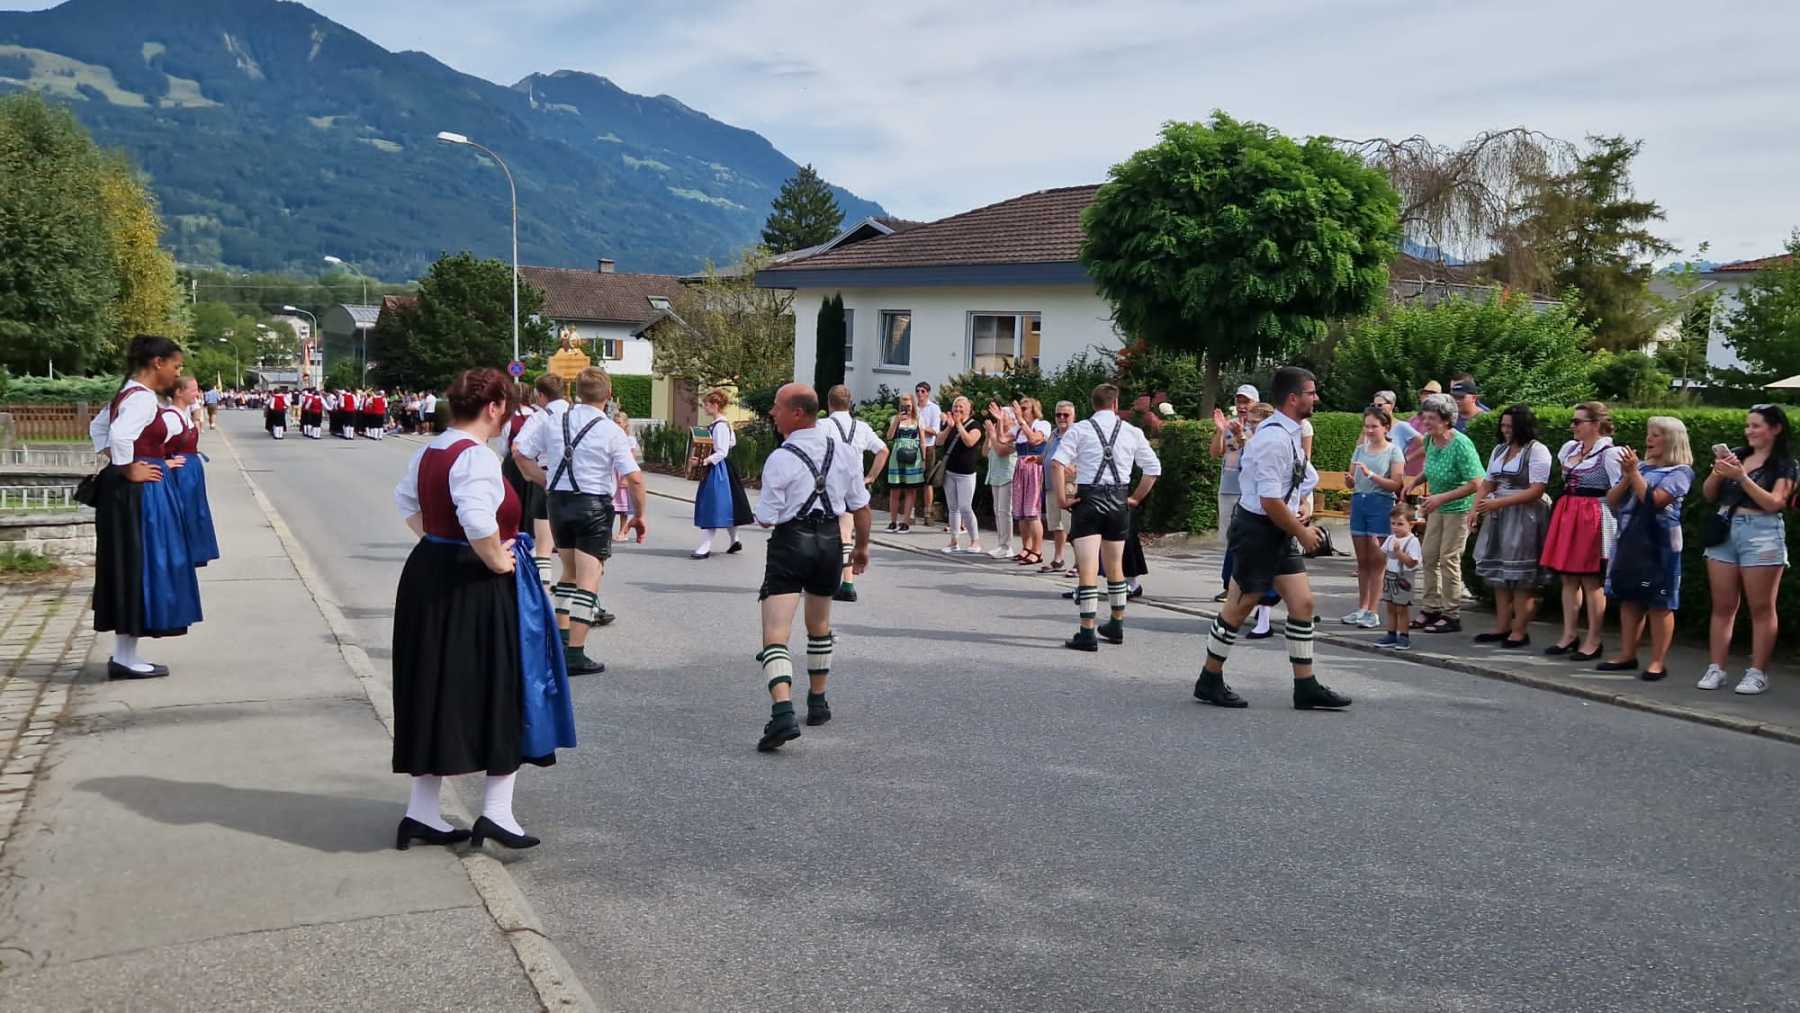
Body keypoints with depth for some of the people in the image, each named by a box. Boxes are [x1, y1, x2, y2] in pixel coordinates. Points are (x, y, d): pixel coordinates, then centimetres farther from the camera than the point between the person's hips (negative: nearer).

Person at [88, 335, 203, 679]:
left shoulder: (128, 393, 14)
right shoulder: (143, 398, -17)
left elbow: (98, 426, 27)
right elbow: (120, 435, -33)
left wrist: (116, 461, 17)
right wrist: (129, 470, -19)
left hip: (127, 493, 10)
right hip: (140, 493, -10)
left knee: (129, 568, 13)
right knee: (137, 566, -4)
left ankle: (124, 654, 19)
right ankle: (125, 657, 2)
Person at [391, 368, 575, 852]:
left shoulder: (428, 451, 9)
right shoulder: (476, 457, -20)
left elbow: (407, 503, 23)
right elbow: (479, 523, -33)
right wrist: (498, 561, -18)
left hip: (428, 574, 9)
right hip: (474, 589, -9)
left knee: (436, 693, 15)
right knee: (500, 690, 4)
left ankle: (422, 812, 23)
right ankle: (496, 811, 7)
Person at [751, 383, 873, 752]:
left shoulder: (780, 459, -14)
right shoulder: (841, 452, 4)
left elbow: (766, 519, -12)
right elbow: (860, 505, 9)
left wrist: (764, 508, 11)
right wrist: (862, 546, 22)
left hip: (791, 542, -6)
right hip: (830, 542, 6)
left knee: (775, 634, -9)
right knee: (819, 626, 26)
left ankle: (783, 712, -28)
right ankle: (818, 703, 38)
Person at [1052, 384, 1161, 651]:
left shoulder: (1080, 429, -2)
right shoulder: (1132, 432, 6)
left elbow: (1057, 463, -14)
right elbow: (1154, 468, 6)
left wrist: (1063, 498, -7)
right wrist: (1136, 498, 14)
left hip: (1088, 499, -3)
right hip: (1119, 502, 3)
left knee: (1087, 568, -3)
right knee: (1115, 567, 19)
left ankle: (1087, 633, -6)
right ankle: (1116, 627, 30)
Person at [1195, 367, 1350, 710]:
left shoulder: (1290, 434, 10)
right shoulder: (1273, 438, -21)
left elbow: (1307, 481, 26)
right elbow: (1270, 501, -24)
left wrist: (1299, 518, 8)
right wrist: (1302, 533, -12)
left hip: (1281, 530, 9)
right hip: (1257, 530, -9)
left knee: (1303, 602, 6)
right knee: (1240, 606, 1)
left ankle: (1306, 687, 13)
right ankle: (1209, 682, 16)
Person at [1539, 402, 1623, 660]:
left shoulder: (1609, 453, -9)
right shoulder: (1569, 448, 12)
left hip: (1592, 517, -7)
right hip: (1566, 514, 7)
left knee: (1590, 580, -2)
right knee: (1568, 578, 9)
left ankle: (1593, 641, 5)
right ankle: (1568, 635, 16)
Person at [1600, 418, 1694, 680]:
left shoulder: (1680, 471, -4)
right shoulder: (1641, 466, 14)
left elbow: (1654, 500, -18)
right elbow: (1611, 501, 10)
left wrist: (1634, 472, -12)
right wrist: (1626, 477, -5)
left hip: (1659, 542, -6)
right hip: (1629, 539, 6)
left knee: (1659, 603, -3)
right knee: (1629, 599, 9)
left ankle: (1658, 662, 1)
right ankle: (1627, 655, 16)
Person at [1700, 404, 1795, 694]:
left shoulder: (1785, 465, 1)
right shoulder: (1735, 455, 13)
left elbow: (1774, 503, -12)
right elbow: (1709, 494, 13)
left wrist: (1742, 476, -17)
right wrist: (1718, 471, -5)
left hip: (1761, 534, -4)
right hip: (1724, 531, 4)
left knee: (1761, 608, -1)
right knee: (1722, 607, 5)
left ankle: (1758, 673, 3)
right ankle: (1716, 669, 9)